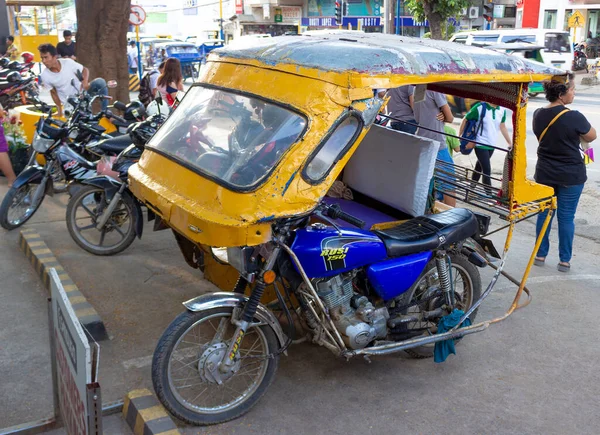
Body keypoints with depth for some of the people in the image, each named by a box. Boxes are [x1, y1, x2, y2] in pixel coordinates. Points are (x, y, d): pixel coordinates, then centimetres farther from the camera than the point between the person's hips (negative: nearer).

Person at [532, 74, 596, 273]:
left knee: (544, 213, 13)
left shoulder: (538, 114, -3)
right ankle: (564, 260, 14)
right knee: (566, 217, 5)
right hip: (571, 175, -4)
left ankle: (540, 255, 21)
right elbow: (591, 137, -2)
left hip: (544, 174, 5)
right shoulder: (574, 117, -20)